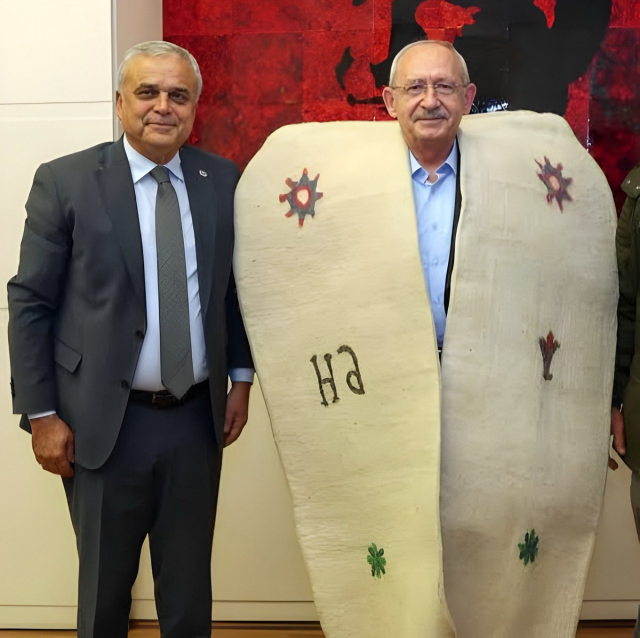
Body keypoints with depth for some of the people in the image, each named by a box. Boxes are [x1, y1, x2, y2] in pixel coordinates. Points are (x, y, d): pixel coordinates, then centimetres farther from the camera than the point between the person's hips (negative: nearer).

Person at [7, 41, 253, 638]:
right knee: (105, 585, 14)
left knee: (189, 583, 16)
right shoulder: (65, 182, -6)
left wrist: (241, 377, 7)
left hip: (198, 419, 3)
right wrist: (41, 414, -8)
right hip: (104, 422, -2)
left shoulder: (223, 181, 3)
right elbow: (30, 303, -5)